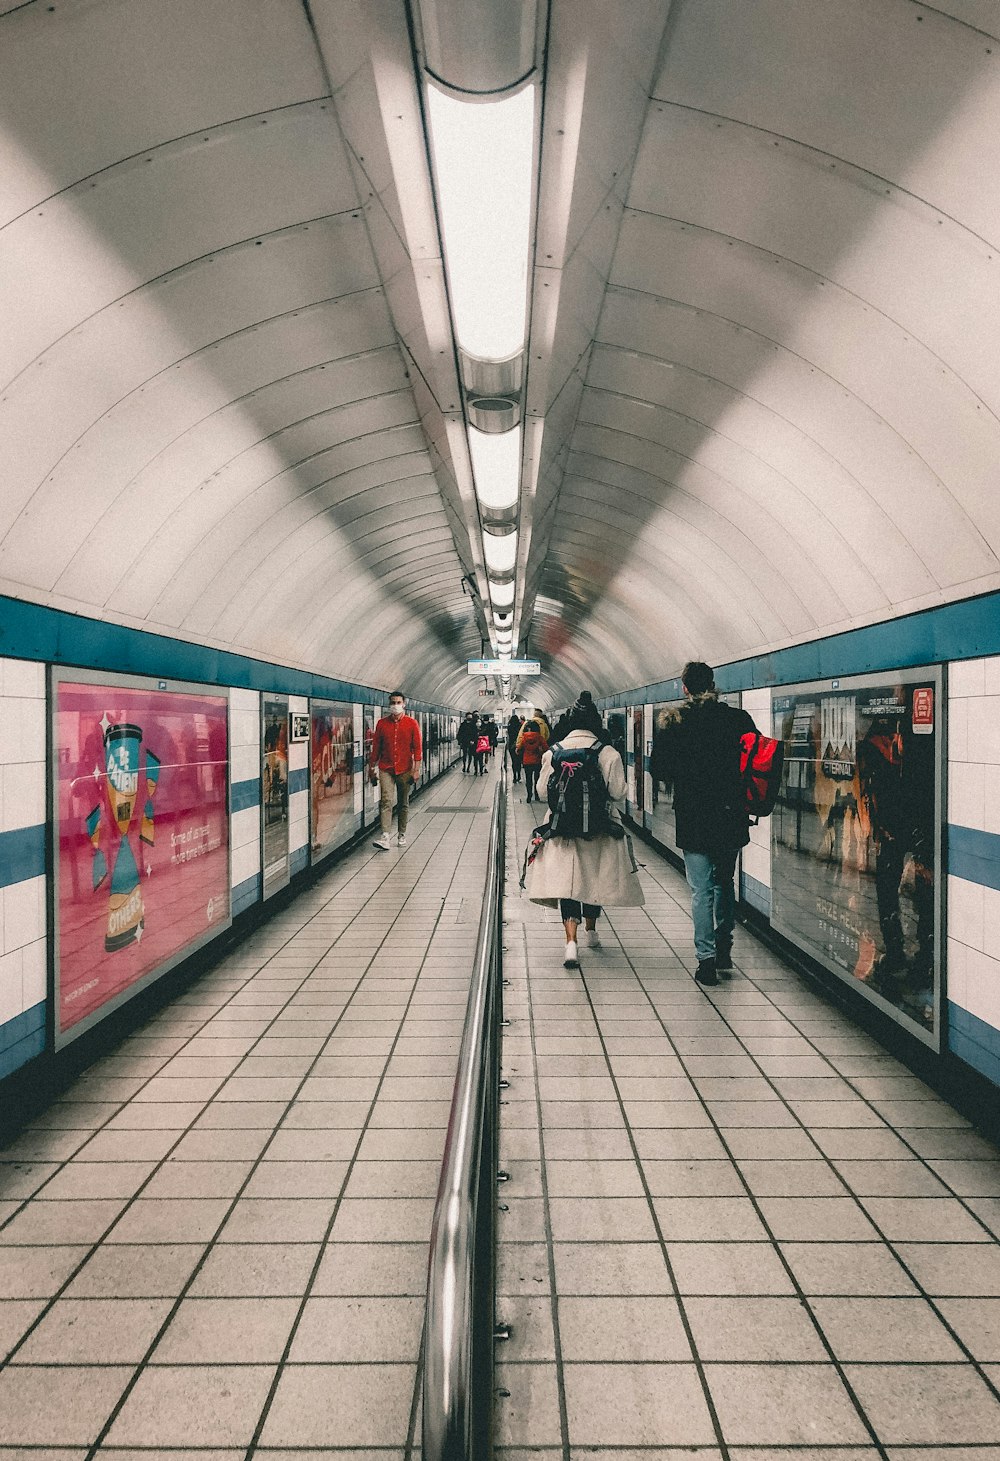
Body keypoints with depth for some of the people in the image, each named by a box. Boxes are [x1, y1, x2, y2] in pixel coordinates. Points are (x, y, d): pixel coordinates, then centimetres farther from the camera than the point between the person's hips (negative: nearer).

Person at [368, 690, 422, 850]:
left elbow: (417, 747, -1)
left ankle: (401, 835, 22)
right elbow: (376, 747, 8)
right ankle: (385, 837, -20)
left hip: (405, 769, 0)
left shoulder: (412, 723, 0)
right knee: (386, 801, -13)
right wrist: (372, 768, 8)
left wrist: (416, 769, -8)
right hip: (385, 769, 0)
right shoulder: (382, 723, 4)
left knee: (403, 804, 9)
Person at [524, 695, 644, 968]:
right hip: (599, 829, 0)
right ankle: (591, 930, 37)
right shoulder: (608, 753, -8)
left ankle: (571, 941, -15)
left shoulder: (553, 752, -3)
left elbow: (542, 789, 2)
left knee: (566, 881, -1)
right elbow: (618, 792, -9)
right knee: (595, 878, 18)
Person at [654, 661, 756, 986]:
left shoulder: (676, 723, -9)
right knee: (724, 882, 21)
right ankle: (723, 950, 27)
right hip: (731, 816, 3)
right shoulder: (739, 718, -2)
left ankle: (706, 959, 6)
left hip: (693, 819, -3)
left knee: (701, 890, 4)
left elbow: (659, 769, -8)